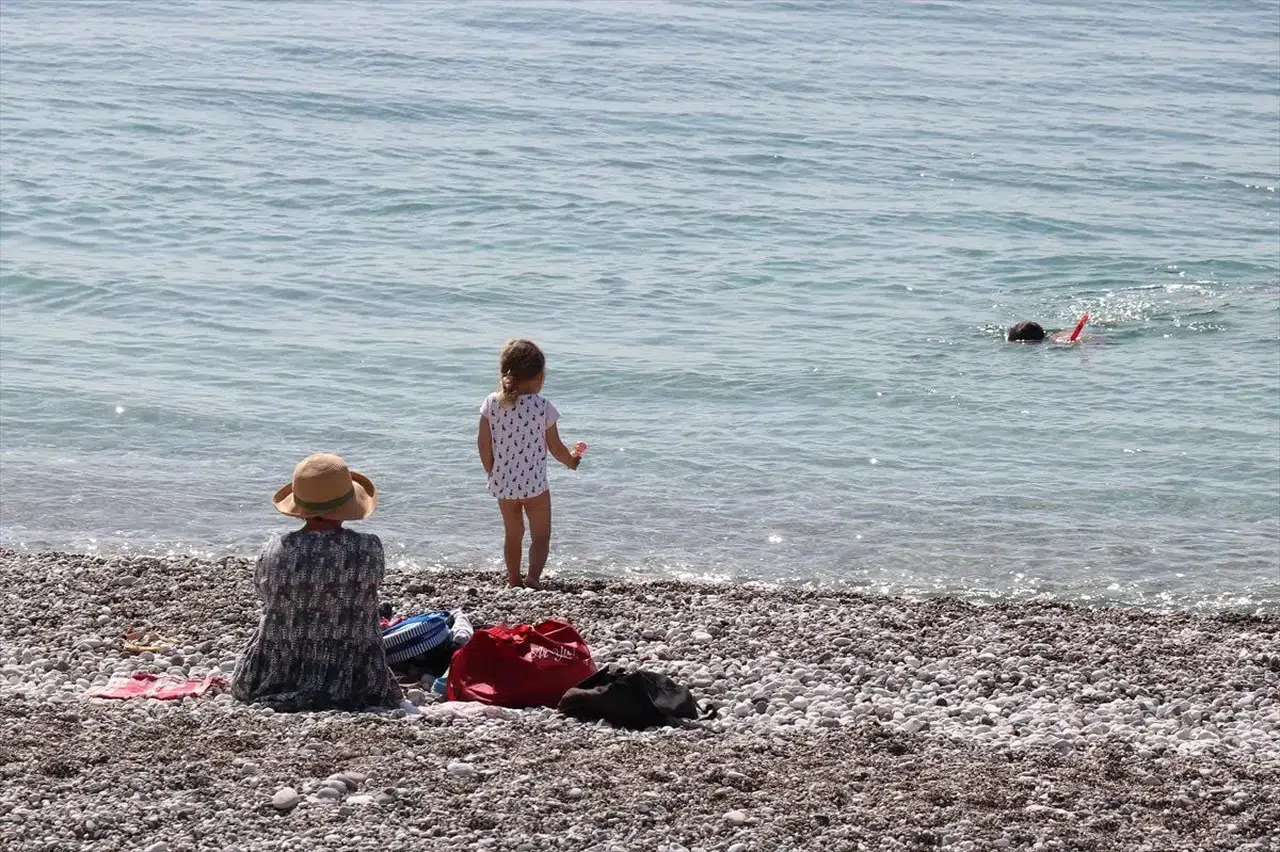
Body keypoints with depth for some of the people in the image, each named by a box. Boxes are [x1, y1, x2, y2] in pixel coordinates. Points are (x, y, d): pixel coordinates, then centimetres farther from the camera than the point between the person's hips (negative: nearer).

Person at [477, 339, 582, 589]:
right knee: (541, 535, 5)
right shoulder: (542, 406, -13)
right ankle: (533, 576, -15)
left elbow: (483, 442, -1)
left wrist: (492, 472, 12)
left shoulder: (492, 402, -5)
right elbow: (556, 447, -5)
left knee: (513, 534, 20)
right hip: (534, 483, -4)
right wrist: (571, 461, 16)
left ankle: (514, 581, 27)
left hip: (502, 482, 4)